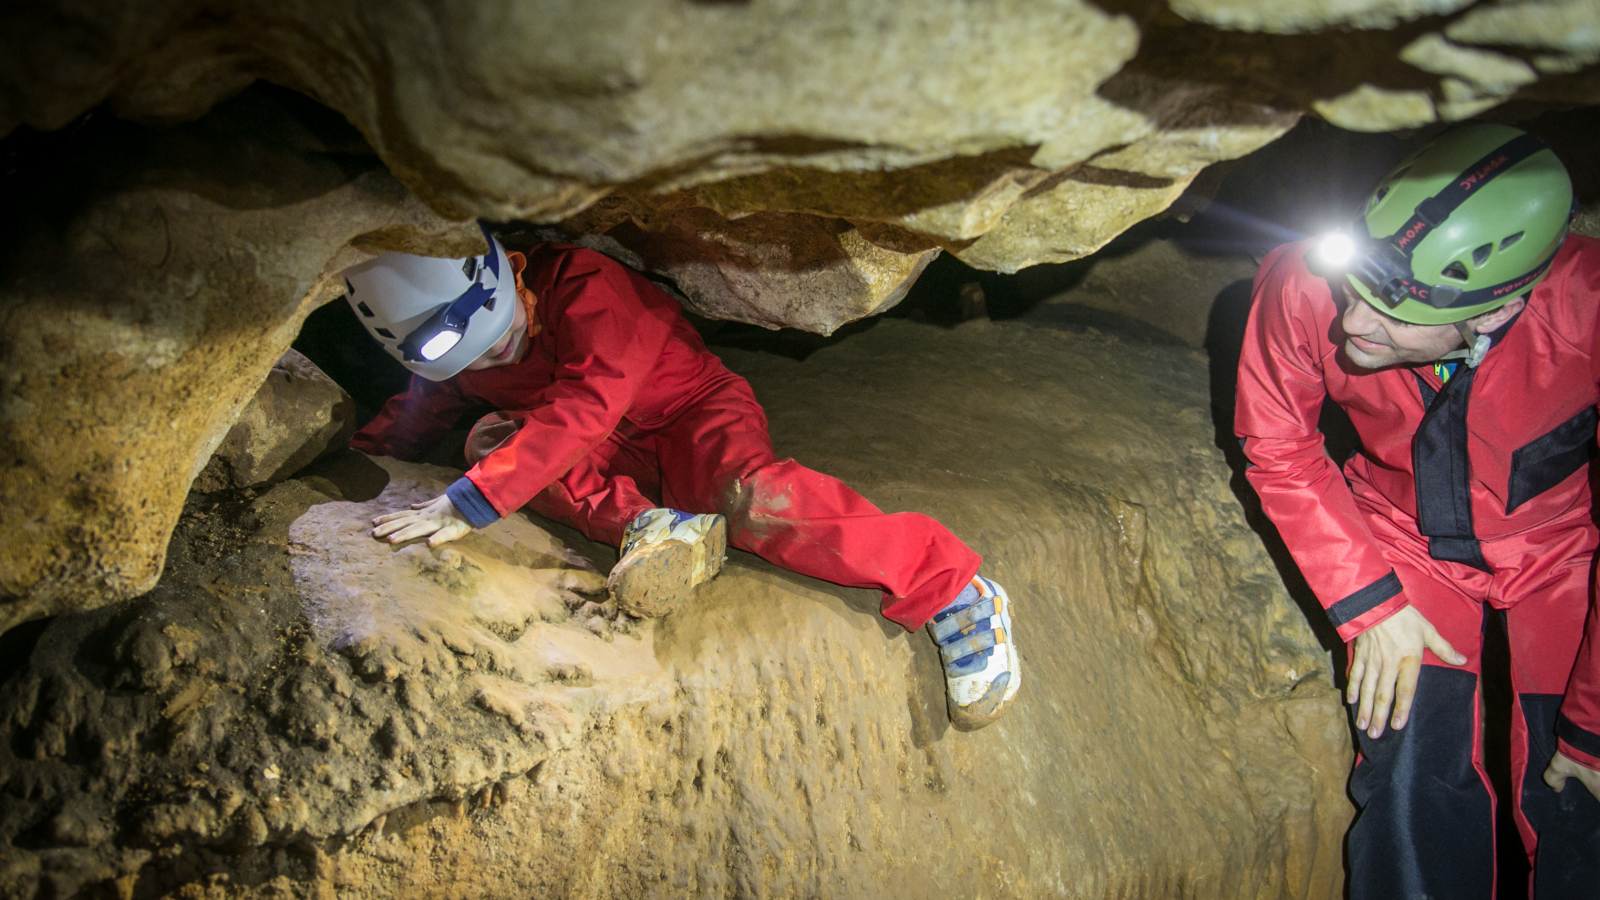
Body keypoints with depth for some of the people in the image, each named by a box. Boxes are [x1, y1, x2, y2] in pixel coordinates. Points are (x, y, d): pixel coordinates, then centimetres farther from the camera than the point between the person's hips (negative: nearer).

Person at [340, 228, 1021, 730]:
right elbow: (420, 412, 15)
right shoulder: (455, 353, -1)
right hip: (618, 456, 7)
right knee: (494, 439, -18)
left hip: (694, 413, -6)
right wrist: (357, 455, -5)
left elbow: (581, 407, -37)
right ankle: (650, 527, -33)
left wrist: (469, 502, -44)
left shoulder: (583, 286, -25)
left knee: (748, 496, -39)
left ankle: (951, 590, -33)